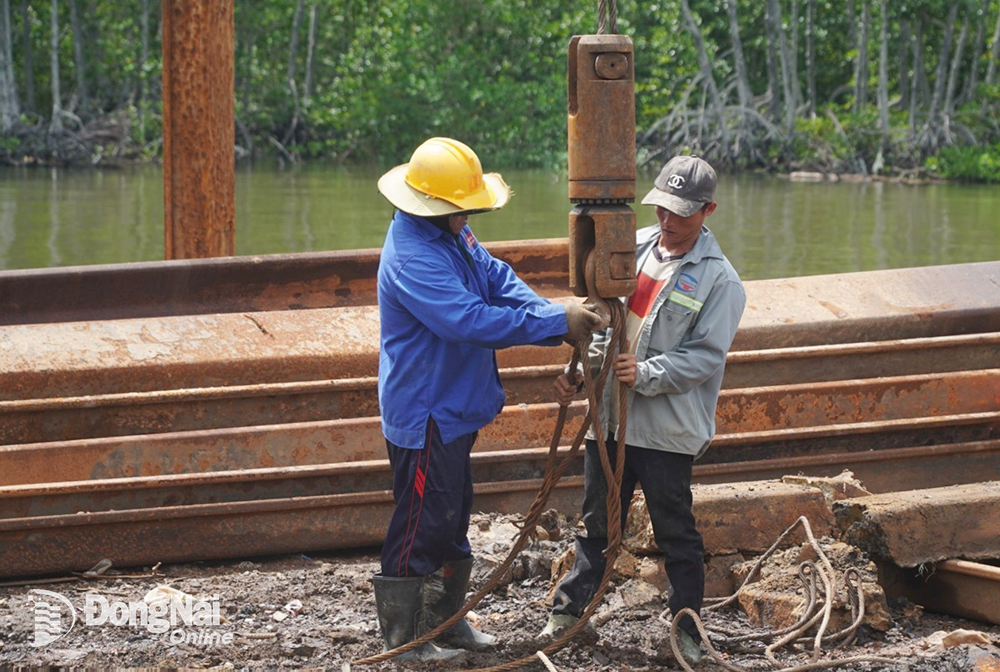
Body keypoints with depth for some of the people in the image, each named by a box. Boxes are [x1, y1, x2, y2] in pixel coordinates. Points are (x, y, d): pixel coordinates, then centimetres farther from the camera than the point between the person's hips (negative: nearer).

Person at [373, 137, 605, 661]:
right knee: (421, 523, 0)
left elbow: (497, 280, 3)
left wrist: (553, 317, -15)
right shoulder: (413, 256, -27)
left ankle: (445, 617, 33)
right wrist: (556, 322, -30)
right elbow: (471, 319, -33)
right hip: (423, 415, -10)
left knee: (452, 515, 20)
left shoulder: (452, 235, 5)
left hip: (452, 409, 10)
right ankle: (402, 634, 12)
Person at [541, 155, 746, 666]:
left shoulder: (719, 279, -10)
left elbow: (705, 356, -14)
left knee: (676, 533, 5)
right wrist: (577, 371, 5)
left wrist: (646, 375, -25)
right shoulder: (633, 247, 7)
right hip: (608, 416, 5)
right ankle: (569, 608, 30)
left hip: (666, 430, -5)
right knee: (597, 522, 18)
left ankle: (687, 629, 17)